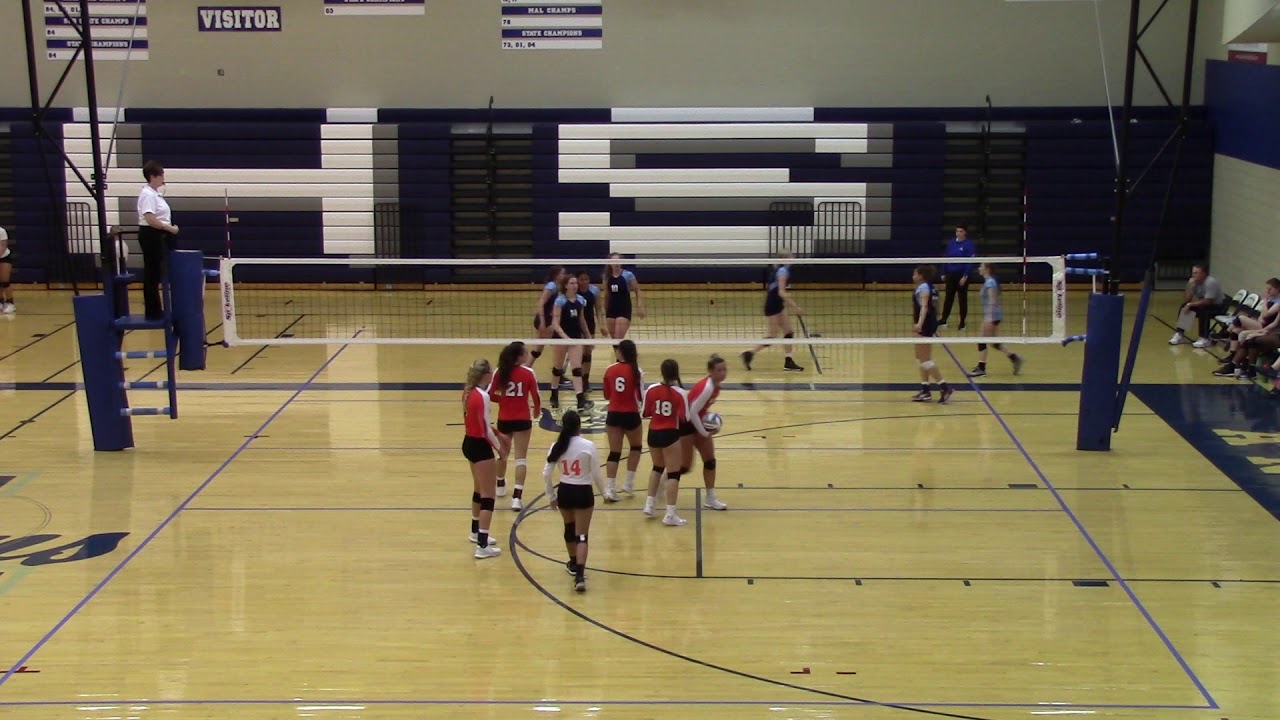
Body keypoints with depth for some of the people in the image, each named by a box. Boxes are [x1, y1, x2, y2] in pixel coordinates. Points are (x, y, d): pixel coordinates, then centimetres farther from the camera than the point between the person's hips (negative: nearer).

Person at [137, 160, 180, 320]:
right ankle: (153, 311, -1)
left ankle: (155, 308, 20)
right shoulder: (148, 194, -16)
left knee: (155, 274, 14)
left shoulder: (155, 193, 16)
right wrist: (169, 228, -21)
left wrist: (169, 228, 12)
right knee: (152, 274, -5)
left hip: (158, 237, 10)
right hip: (151, 236, -10)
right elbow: (150, 219, -27)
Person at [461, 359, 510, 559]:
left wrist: (497, 434, 16)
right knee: (488, 496, -4)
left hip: (469, 443, 9)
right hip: (480, 447, -9)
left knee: (479, 489, 26)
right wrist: (499, 447, -6)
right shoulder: (482, 396, -23)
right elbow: (485, 429, -20)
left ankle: (476, 532, 42)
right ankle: (482, 546, -6)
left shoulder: (468, 391, 4)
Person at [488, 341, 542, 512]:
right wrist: (537, 410, 12)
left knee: (503, 453, 25)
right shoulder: (528, 373, -11)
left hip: (504, 419, 4)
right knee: (521, 458, -2)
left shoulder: (500, 372, -3)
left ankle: (500, 485, 47)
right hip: (522, 419, -4)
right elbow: (536, 396, -8)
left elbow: (491, 394, -3)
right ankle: (517, 497, -13)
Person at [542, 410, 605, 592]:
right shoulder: (588, 445, -12)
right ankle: (579, 575, -16)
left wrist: (551, 496, 11)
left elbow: (546, 474, -2)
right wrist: (603, 491, 9)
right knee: (581, 535, -3)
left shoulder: (557, 446, -3)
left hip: (564, 491, 3)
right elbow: (596, 474, -8)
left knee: (569, 528, 27)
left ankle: (574, 564, 43)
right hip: (583, 492, -3)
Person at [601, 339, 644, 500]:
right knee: (636, 447, 22)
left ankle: (609, 489, -5)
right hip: (631, 415, -2)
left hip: (613, 414, 2)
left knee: (614, 452, 6)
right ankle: (629, 482, 18)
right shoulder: (636, 371, -10)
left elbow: (606, 395, 8)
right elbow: (640, 397, -9)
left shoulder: (610, 370, -1)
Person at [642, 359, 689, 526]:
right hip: (670, 435, -5)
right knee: (673, 473, 2)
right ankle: (670, 514, -1)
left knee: (657, 467, 27)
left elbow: (645, 413, 2)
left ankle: (649, 504, 27)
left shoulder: (651, 390, -5)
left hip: (653, 433, 5)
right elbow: (684, 418, -10)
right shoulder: (679, 393, -13)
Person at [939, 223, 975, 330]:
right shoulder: (952, 243, 4)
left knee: (962, 298, 5)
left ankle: (962, 322, 14)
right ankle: (943, 320, 14)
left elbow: (970, 262, -13)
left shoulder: (969, 244, -11)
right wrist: (944, 273, 9)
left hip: (962, 275, -4)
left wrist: (965, 276, -18)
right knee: (948, 297, 8)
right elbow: (947, 258, 10)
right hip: (951, 274, 5)